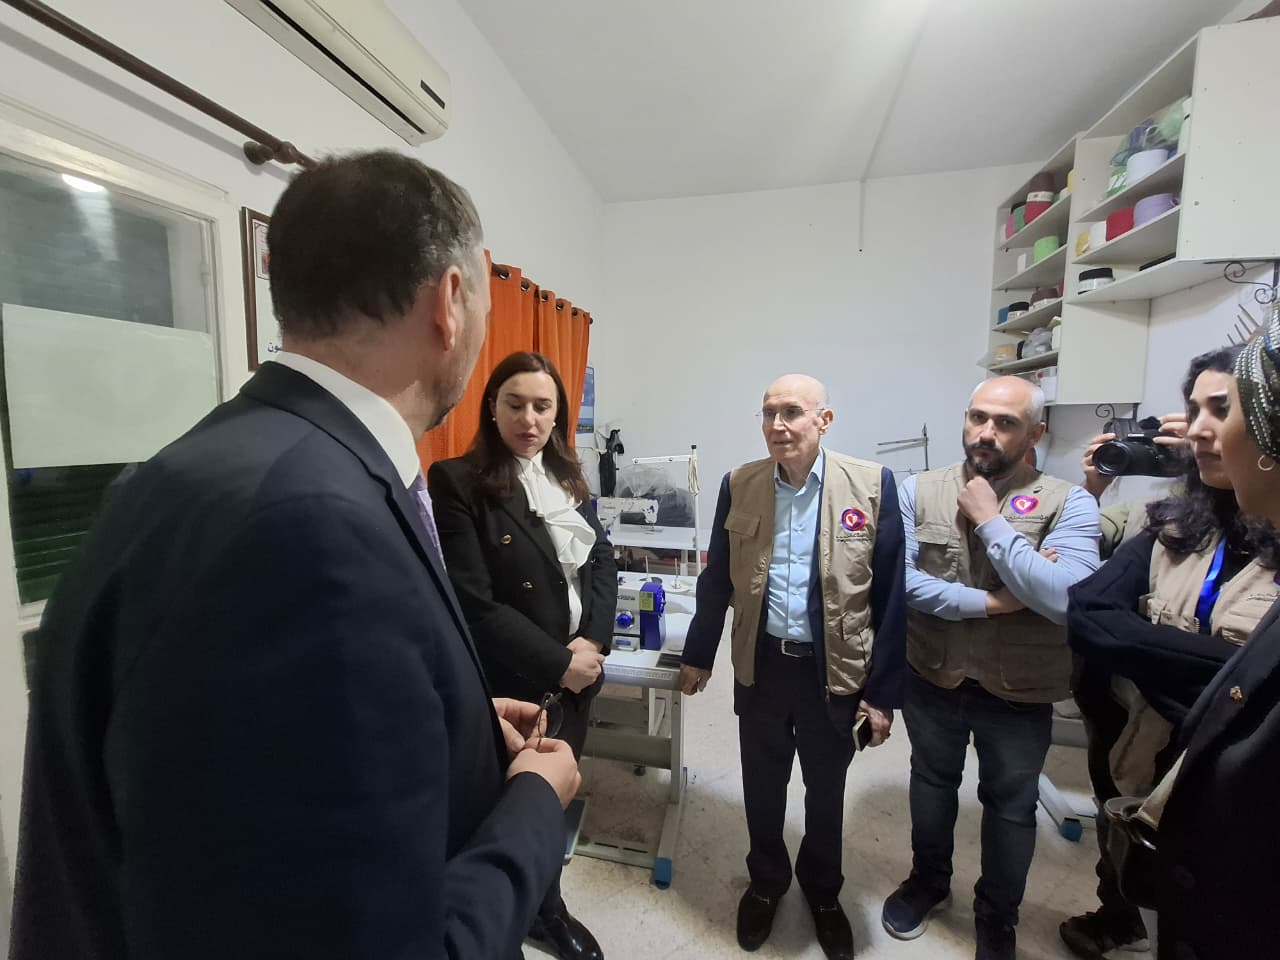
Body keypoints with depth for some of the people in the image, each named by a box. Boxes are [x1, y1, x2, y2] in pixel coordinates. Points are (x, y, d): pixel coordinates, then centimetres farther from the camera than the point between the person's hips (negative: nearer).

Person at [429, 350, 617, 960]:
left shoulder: (566, 477, 5)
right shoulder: (457, 482, -15)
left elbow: (603, 560, 3)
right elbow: (472, 603, -20)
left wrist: (592, 641, -12)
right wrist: (557, 662, -18)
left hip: (578, 675, 6)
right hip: (509, 685, -5)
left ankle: (546, 909, 48)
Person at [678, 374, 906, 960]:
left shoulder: (872, 485, -11)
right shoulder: (739, 485, -6)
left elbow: (890, 595, -7)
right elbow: (717, 578, 3)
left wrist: (883, 690, -5)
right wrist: (698, 654, 7)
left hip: (835, 670, -1)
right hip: (761, 666, 1)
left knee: (826, 790, 21)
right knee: (762, 786, 20)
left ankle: (823, 892, 50)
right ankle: (766, 882, 49)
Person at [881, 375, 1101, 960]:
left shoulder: (1068, 502, -13)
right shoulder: (919, 491, -8)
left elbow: (1067, 599, -26)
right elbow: (898, 578, -16)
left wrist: (989, 520, -25)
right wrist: (987, 602, -21)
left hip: (1019, 692, -1)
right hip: (932, 680, 2)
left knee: (1010, 806, 21)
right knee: (931, 782, 24)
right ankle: (928, 879, 53)